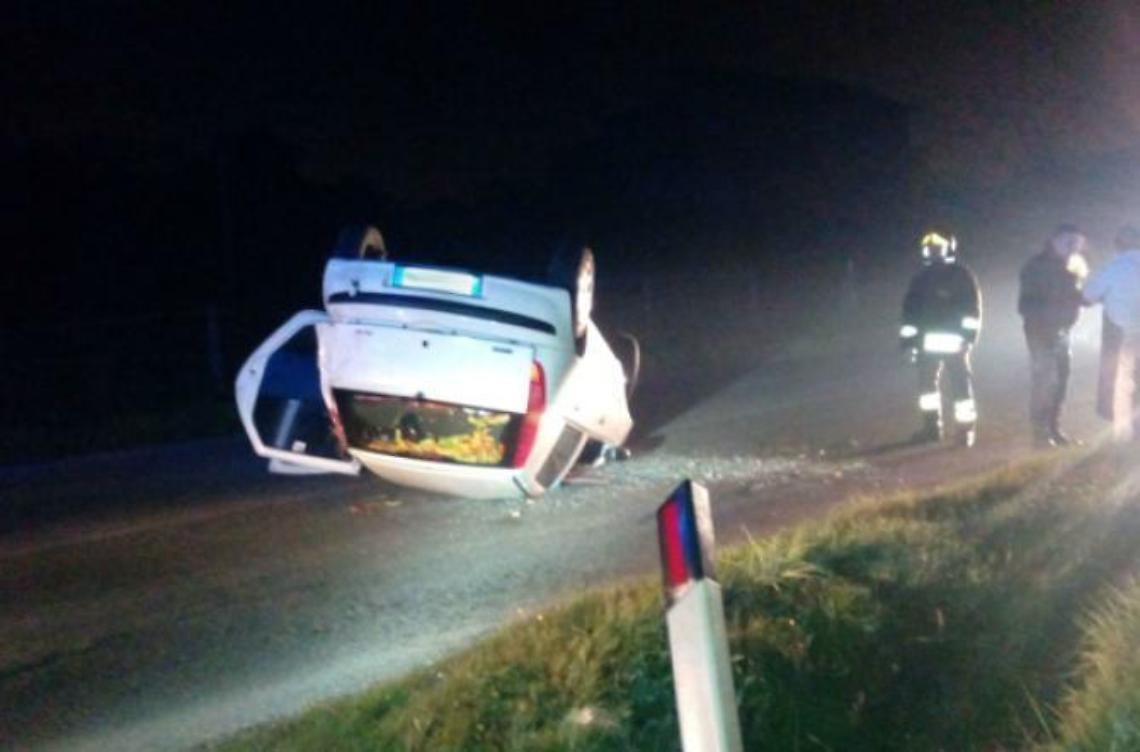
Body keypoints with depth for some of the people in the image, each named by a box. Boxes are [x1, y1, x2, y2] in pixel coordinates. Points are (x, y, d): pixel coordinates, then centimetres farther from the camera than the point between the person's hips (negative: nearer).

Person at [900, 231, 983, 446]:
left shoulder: (962, 276, 1)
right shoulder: (921, 279, 14)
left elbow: (973, 305, -5)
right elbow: (910, 309, 16)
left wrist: (969, 332, -15)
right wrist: (908, 337, 10)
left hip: (955, 339, -5)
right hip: (928, 340, 5)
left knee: (960, 385, -7)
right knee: (926, 382, 7)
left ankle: (967, 428, -1)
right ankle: (931, 426, 17)